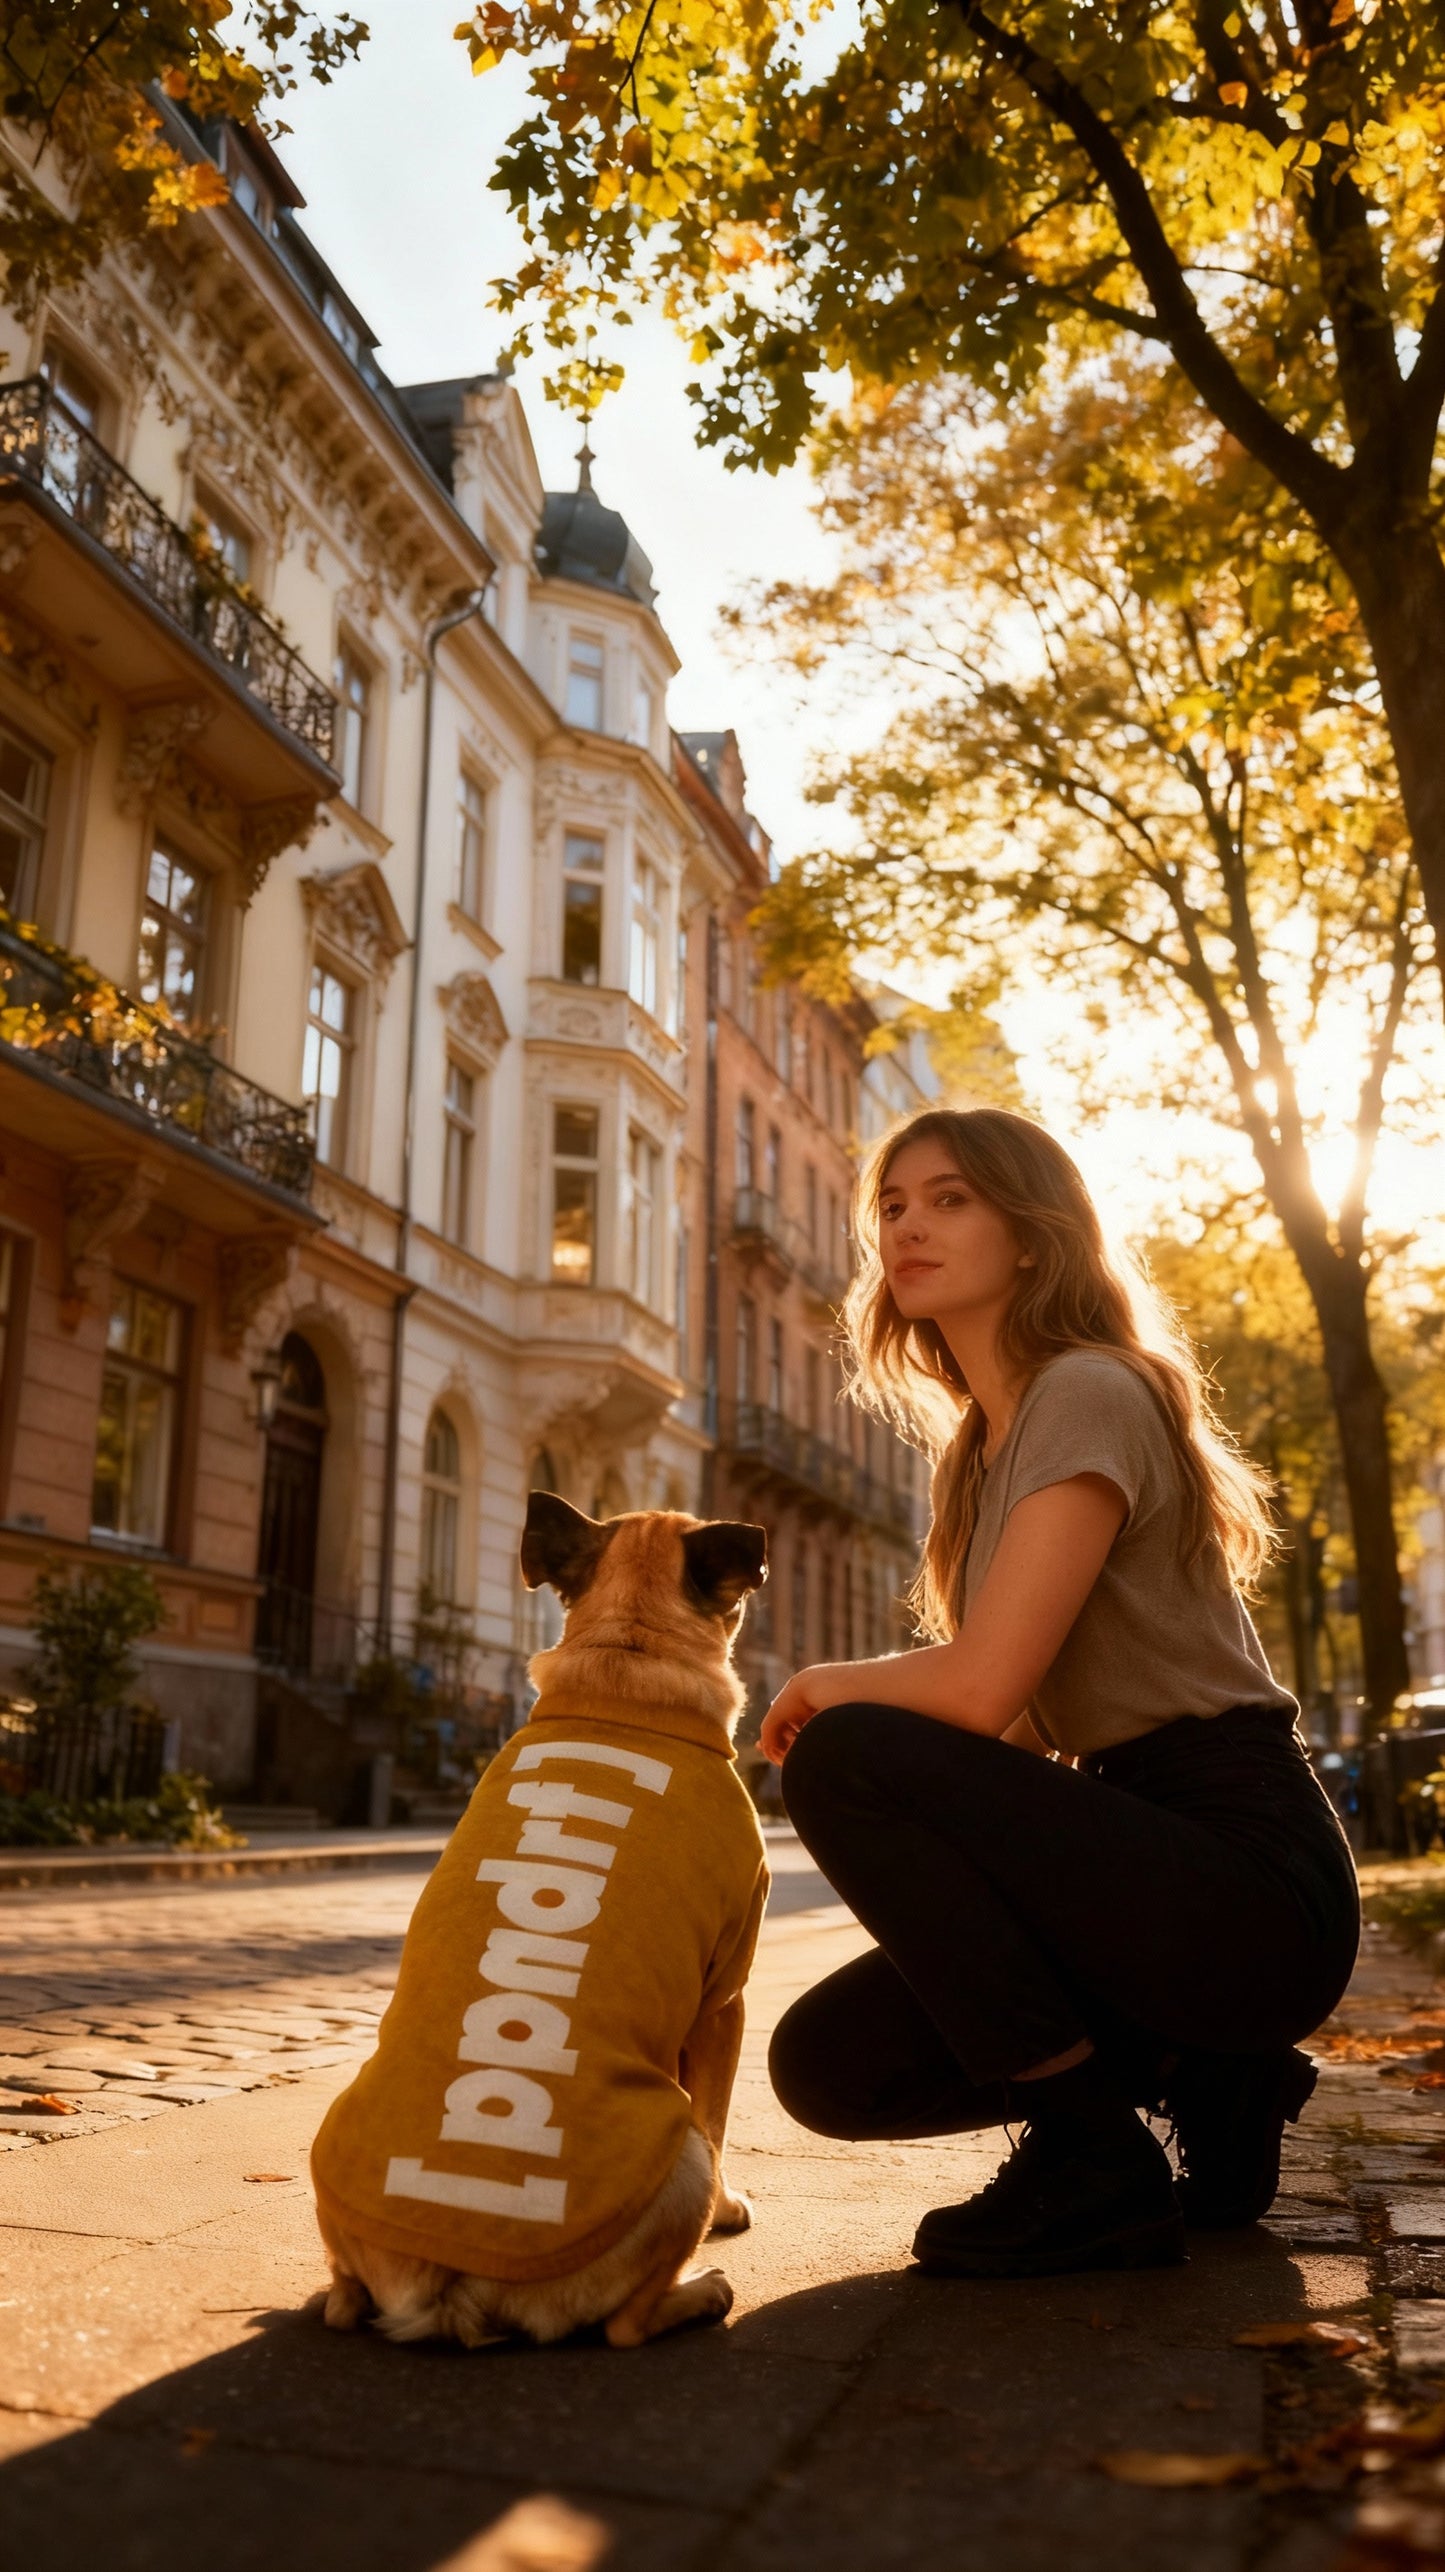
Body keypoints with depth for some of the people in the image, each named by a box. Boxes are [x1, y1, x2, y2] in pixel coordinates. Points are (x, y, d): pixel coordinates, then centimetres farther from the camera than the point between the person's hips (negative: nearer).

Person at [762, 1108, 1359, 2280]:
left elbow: (979, 1689, -23)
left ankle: (1097, 2165, -10)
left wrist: (826, 1683, -4)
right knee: (827, 2063, 0)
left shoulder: (1092, 1393, -14)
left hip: (1255, 1884, -8)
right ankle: (1195, 2076, 12)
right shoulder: (980, 1449, 14)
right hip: (1148, 1855, 9)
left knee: (843, 1759, -22)